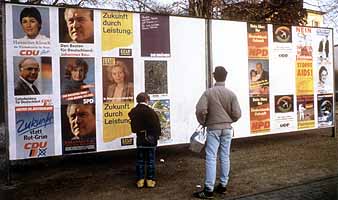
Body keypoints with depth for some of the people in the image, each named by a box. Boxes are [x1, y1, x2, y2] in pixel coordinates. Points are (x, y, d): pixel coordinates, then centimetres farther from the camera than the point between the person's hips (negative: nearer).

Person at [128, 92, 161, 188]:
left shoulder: (133, 112, -2)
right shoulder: (150, 111, -17)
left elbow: (133, 126, 6)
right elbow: (156, 125, -10)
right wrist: (157, 135, 3)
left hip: (140, 138, 4)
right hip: (150, 138, -4)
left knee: (140, 160, 12)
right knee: (150, 160, 6)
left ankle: (140, 180, 14)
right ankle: (150, 180, 10)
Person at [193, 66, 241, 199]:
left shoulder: (208, 92, -9)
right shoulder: (231, 94, -1)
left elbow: (200, 110, -17)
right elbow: (237, 114, -4)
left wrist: (203, 123, 1)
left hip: (213, 128, -3)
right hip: (227, 128, 3)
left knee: (211, 158, -3)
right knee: (225, 157, 11)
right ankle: (223, 185, 19)